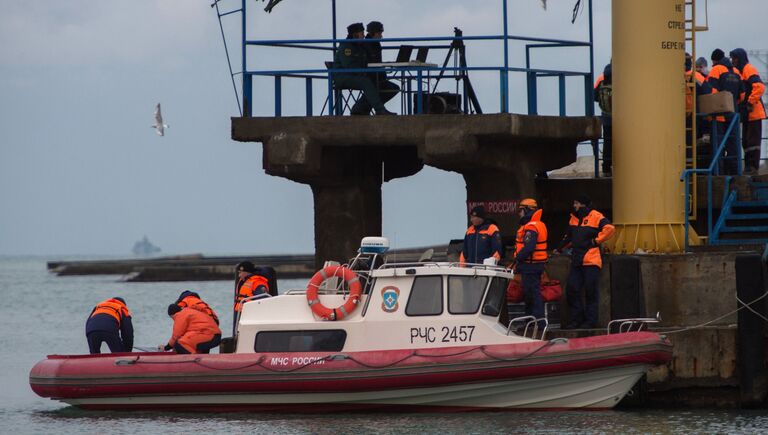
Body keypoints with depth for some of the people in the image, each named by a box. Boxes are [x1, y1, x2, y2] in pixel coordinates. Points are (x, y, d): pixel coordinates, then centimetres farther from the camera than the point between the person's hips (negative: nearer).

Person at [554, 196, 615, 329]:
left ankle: (590, 320, 2)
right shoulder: (574, 218, 17)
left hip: (591, 261, -8)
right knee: (572, 289, 3)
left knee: (591, 292, -3)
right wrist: (560, 248, 27)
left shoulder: (596, 217, -7)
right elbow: (569, 236, 31)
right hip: (577, 261, 8)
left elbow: (609, 228, -19)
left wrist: (597, 241, -13)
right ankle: (576, 319, 12)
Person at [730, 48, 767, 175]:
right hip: (746, 114, 10)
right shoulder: (740, 71, 19)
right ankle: (748, 166, 13)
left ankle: (753, 167, -9)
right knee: (746, 141, 10)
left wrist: (751, 103, -22)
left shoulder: (749, 69, -10)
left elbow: (759, 87, -23)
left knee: (752, 140, -9)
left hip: (754, 112, -10)